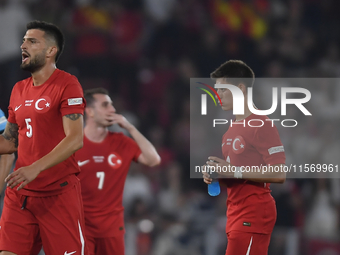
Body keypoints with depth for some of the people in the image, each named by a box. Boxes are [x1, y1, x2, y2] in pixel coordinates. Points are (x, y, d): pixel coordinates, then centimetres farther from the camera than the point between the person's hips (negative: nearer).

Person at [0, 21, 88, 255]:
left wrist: (35, 168, -27)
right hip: (19, 194, 6)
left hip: (59, 192, -6)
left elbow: (75, 139, -17)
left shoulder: (67, 84, -7)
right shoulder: (19, 90, 15)